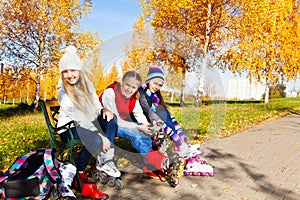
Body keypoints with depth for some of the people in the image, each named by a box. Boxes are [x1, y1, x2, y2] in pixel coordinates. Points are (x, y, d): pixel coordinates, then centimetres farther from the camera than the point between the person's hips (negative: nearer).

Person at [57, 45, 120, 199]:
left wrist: (104, 110, -22)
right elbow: (80, 119, -24)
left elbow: (96, 105, 2)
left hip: (88, 124, 7)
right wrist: (100, 135, -28)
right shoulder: (63, 94, -19)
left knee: (111, 119, -15)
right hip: (69, 129, -7)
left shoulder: (86, 84, -2)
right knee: (95, 140, -33)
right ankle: (78, 173, -11)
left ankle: (104, 161, -14)